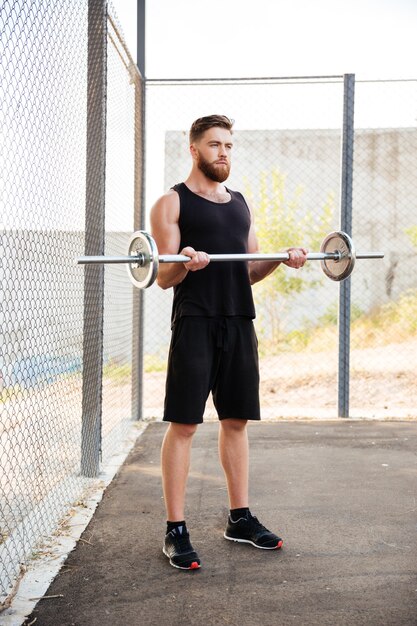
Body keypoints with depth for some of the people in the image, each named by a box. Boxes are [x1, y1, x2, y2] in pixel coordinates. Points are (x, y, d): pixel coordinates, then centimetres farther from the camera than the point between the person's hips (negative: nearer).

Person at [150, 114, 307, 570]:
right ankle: (175, 530, 1)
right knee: (183, 424, -6)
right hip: (195, 323, -6)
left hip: (239, 323, 6)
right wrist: (184, 262, -27)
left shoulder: (240, 204, 19)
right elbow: (164, 277, -6)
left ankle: (240, 518, 21)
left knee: (236, 420, 11)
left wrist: (280, 259, 1)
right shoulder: (172, 203, 1)